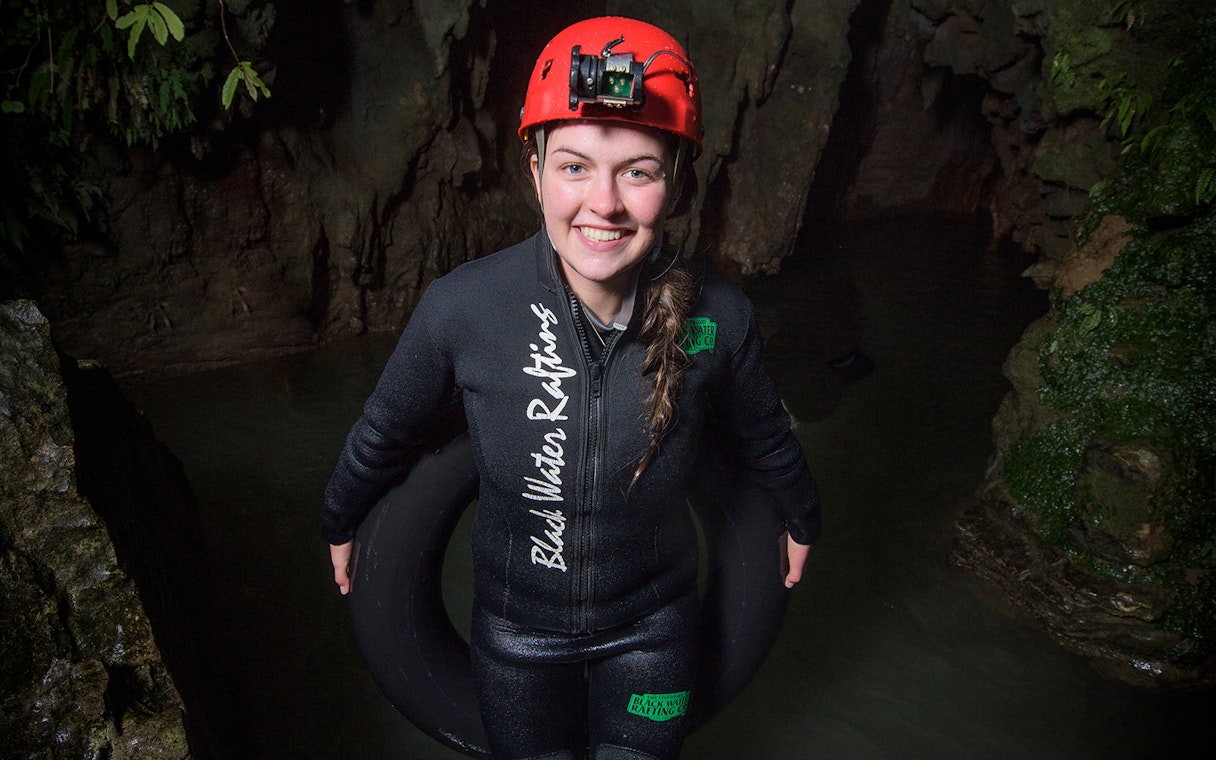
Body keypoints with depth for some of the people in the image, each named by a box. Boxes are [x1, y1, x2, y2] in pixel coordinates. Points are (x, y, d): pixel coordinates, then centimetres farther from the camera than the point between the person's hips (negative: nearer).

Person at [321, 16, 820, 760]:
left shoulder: (719, 317, -21)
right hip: (516, 627, 0)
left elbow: (765, 437, 0)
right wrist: (340, 524, 11)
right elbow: (385, 431, -6)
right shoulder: (462, 307, -25)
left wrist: (803, 520, 17)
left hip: (652, 627, 1)